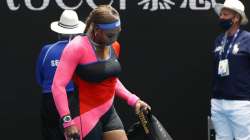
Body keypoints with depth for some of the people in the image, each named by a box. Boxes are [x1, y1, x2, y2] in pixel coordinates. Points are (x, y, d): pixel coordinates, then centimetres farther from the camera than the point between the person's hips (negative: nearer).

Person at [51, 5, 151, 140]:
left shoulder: (114, 47, 6)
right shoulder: (77, 47, -17)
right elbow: (58, 85, -22)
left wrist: (132, 99, 10)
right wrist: (67, 121, -28)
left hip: (109, 114, 7)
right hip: (86, 117, -7)